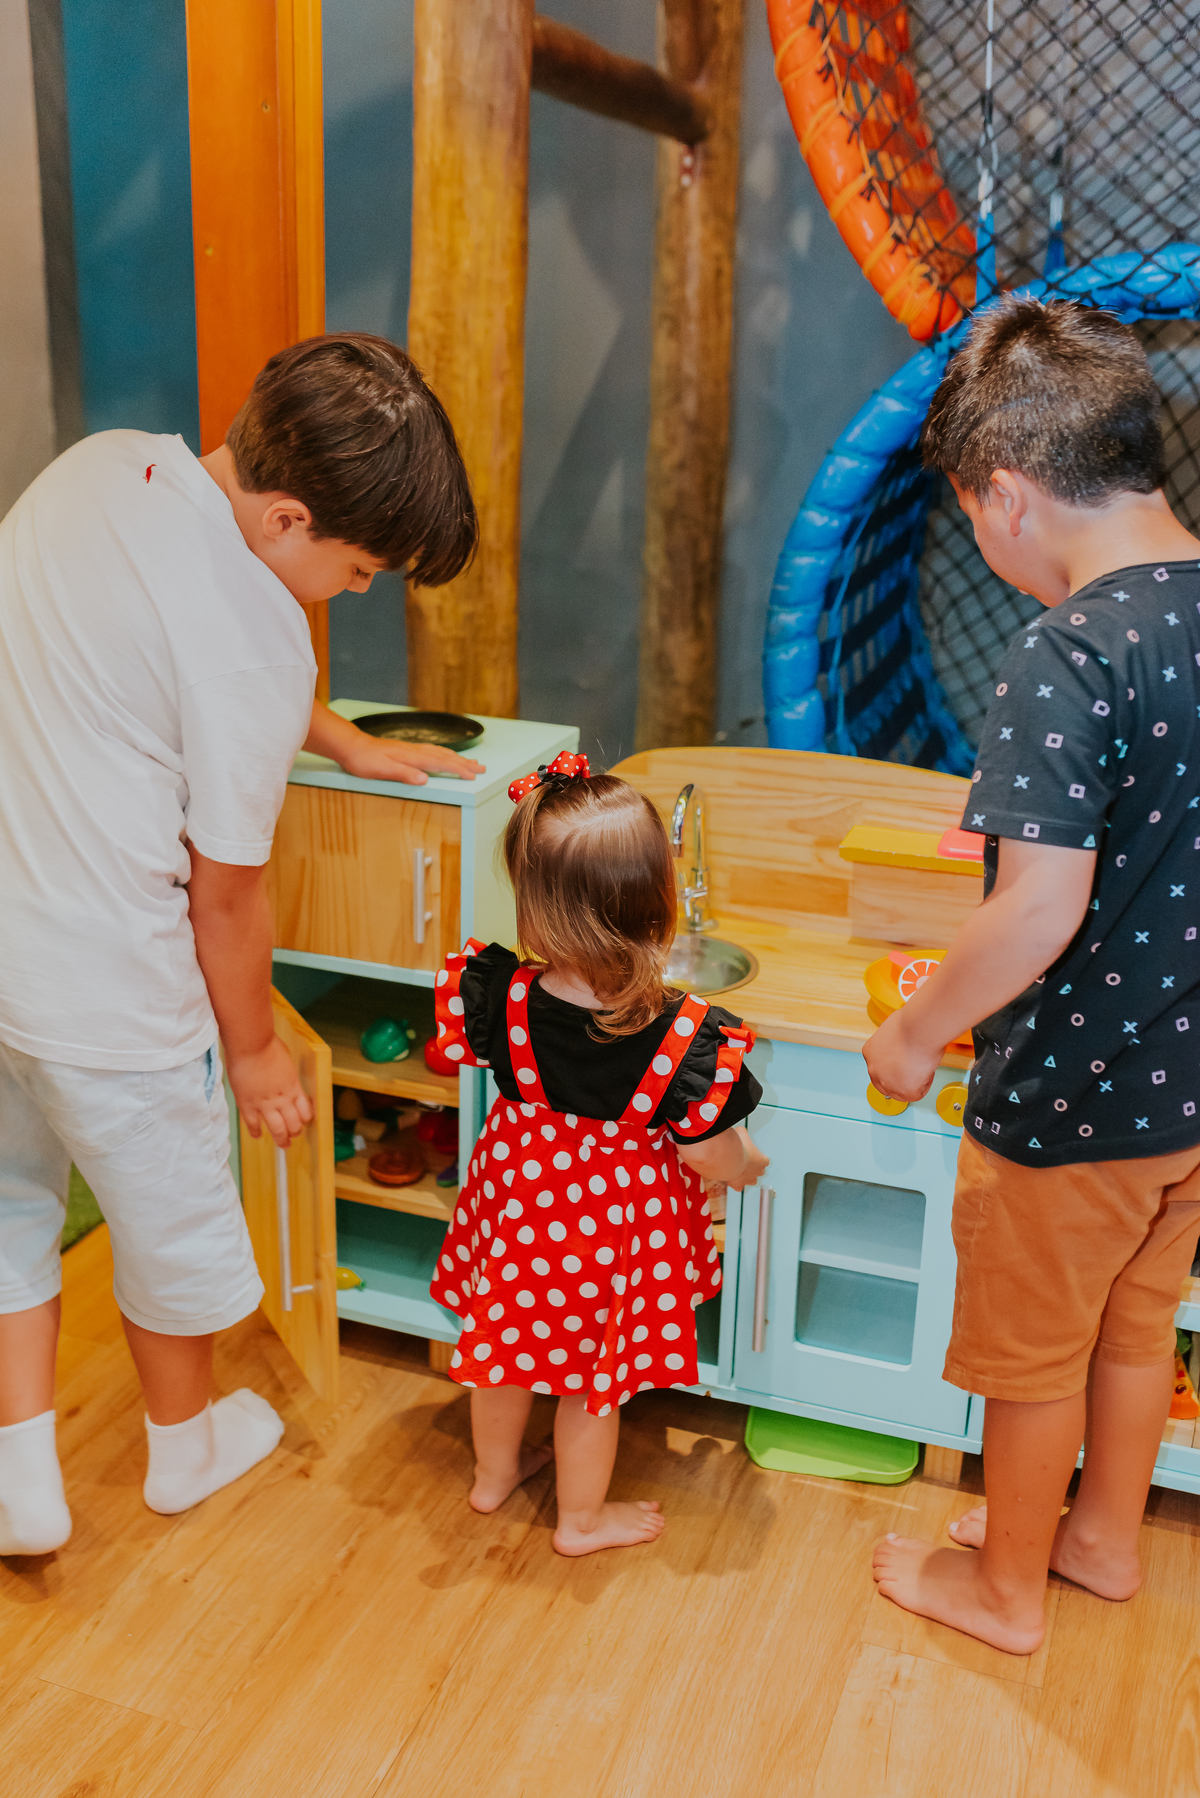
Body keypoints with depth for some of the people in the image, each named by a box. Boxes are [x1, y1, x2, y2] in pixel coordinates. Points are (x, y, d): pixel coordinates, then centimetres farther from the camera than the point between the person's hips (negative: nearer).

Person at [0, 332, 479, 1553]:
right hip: (101, 986, -7)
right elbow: (224, 891, -15)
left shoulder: (103, 461, 0)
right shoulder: (254, 640, -24)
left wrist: (342, 741, 21)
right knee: (174, 1219, 19)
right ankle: (184, 1442, 44)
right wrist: (253, 1048, 1)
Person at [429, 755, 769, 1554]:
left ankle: (494, 1471, 54)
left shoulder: (497, 996, -26)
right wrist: (750, 1164, 4)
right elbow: (708, 1154, -18)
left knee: (507, 1339, 28)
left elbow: (461, 1045, -2)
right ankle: (583, 1516, 45)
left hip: (519, 1197, 3)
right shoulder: (686, 1037, -32)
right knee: (596, 1371, 22)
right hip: (616, 1221, -2)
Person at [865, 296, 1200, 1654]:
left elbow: (1042, 912, -30)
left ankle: (1005, 1588, 37)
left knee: (1032, 1356, 15)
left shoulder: (1068, 654, -26)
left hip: (1069, 1096, -7)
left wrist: (917, 1031, -15)